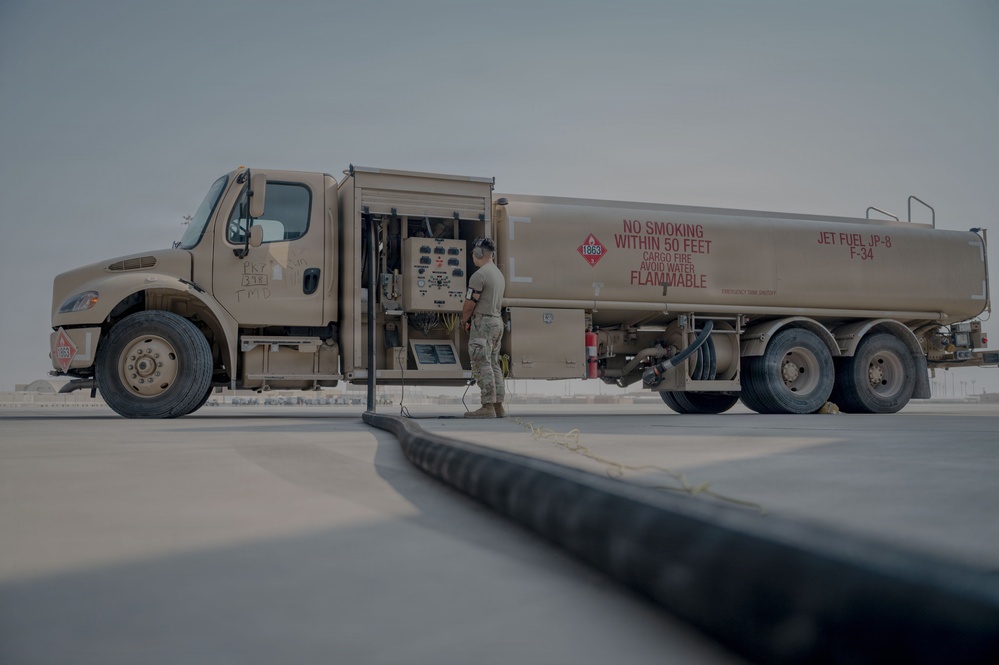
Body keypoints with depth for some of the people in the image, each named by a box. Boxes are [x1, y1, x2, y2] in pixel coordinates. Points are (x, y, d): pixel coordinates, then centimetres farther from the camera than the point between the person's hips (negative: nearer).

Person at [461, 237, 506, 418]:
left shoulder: (479, 275, -14)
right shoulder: (499, 274, 16)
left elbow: (470, 303, -12)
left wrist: (464, 320, 6)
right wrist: (470, 320, 16)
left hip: (483, 322, -9)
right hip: (497, 320, 9)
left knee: (482, 365, -9)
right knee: (494, 364, 11)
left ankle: (488, 406, -12)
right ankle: (498, 406, 12)